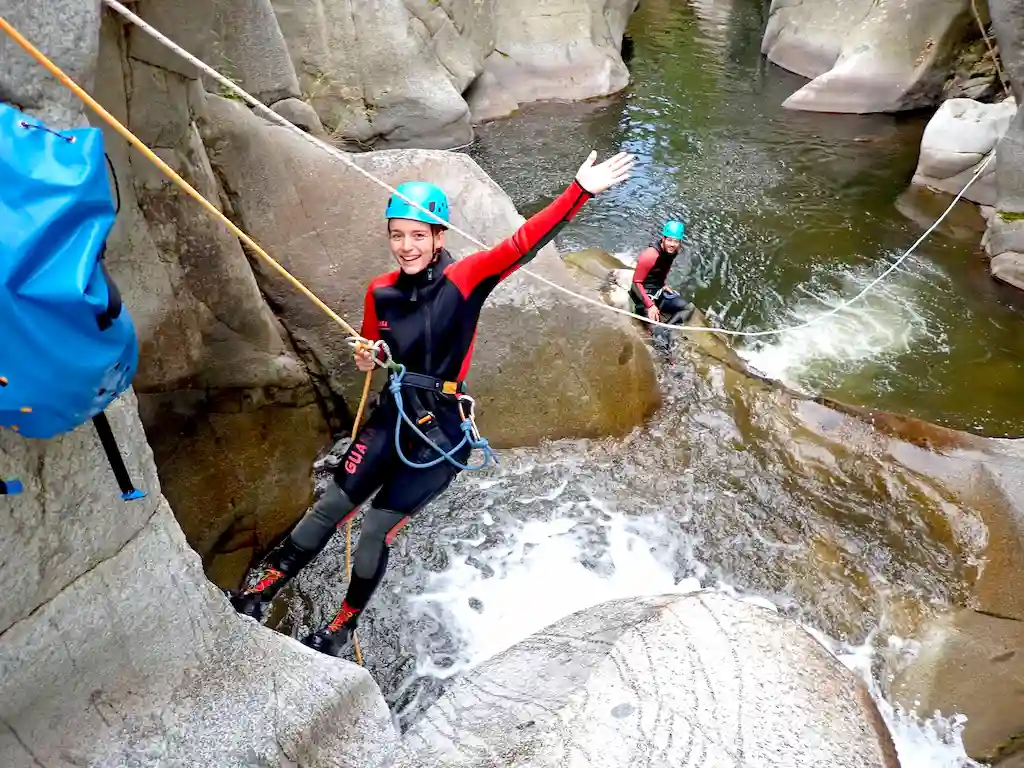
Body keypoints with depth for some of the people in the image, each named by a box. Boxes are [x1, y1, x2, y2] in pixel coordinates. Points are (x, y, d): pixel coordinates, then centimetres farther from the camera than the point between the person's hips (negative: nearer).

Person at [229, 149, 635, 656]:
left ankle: (342, 628, 25)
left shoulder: (464, 280, -14)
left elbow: (523, 243, -28)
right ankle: (260, 593, 25)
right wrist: (366, 362, -6)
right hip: (391, 418, 5)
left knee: (377, 529, 1)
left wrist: (580, 191, -38)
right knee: (329, 509, 6)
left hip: (442, 433, -4)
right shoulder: (380, 292, 2)